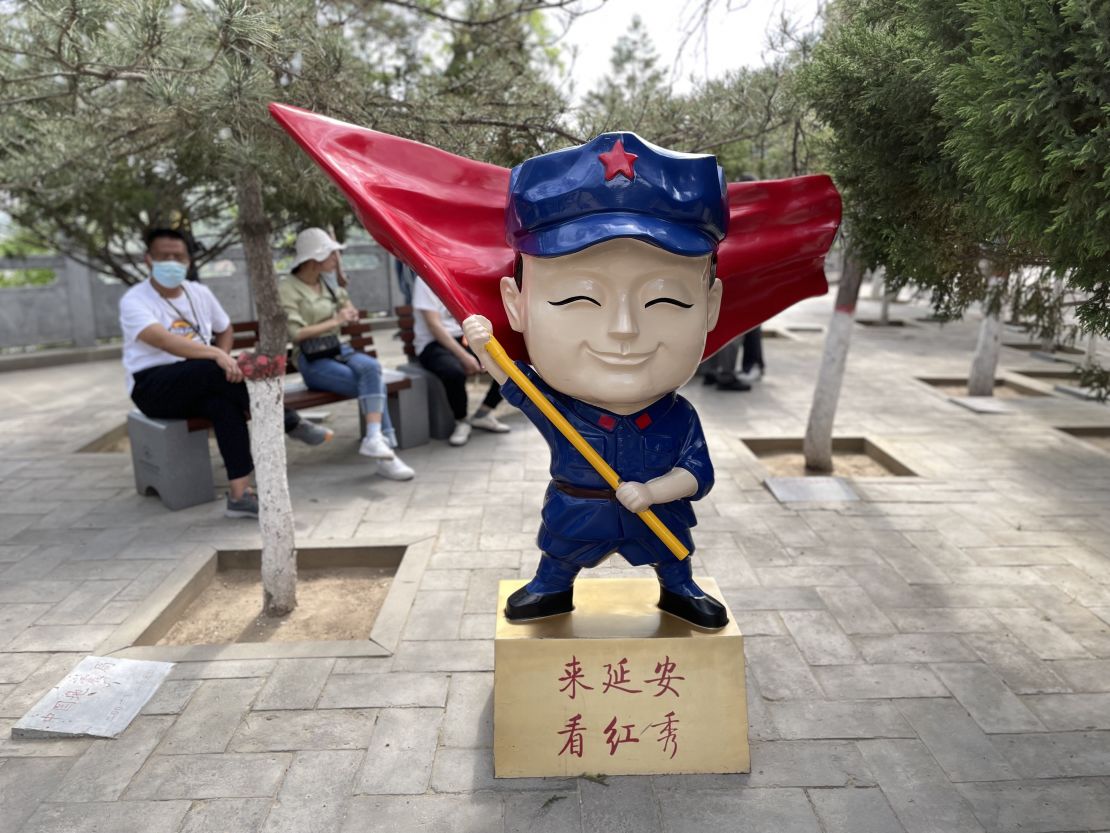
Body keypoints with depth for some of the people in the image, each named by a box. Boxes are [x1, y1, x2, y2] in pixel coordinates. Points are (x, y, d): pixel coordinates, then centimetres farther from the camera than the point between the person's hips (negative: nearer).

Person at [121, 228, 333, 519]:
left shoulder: (200, 293, 11)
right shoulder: (134, 301, -8)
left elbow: (225, 329, 25)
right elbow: (165, 341, -26)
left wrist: (223, 360, 3)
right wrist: (216, 356, -40)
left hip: (199, 385, 5)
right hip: (153, 387, -5)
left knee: (224, 404, -32)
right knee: (216, 371, -34)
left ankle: (239, 495, -35)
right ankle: (288, 423, -22)